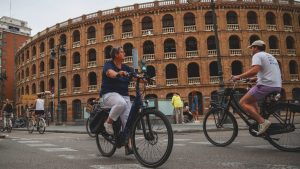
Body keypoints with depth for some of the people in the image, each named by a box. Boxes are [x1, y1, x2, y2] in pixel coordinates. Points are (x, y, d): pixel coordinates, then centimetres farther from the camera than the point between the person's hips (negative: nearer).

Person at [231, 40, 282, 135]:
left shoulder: (257, 55, -3)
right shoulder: (270, 56, 26)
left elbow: (254, 70, -22)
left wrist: (239, 77, -16)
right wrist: (255, 79, 35)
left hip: (266, 86, -10)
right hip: (277, 87, 10)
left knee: (243, 102, -4)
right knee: (252, 100, 28)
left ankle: (262, 122, -16)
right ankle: (259, 122, 16)